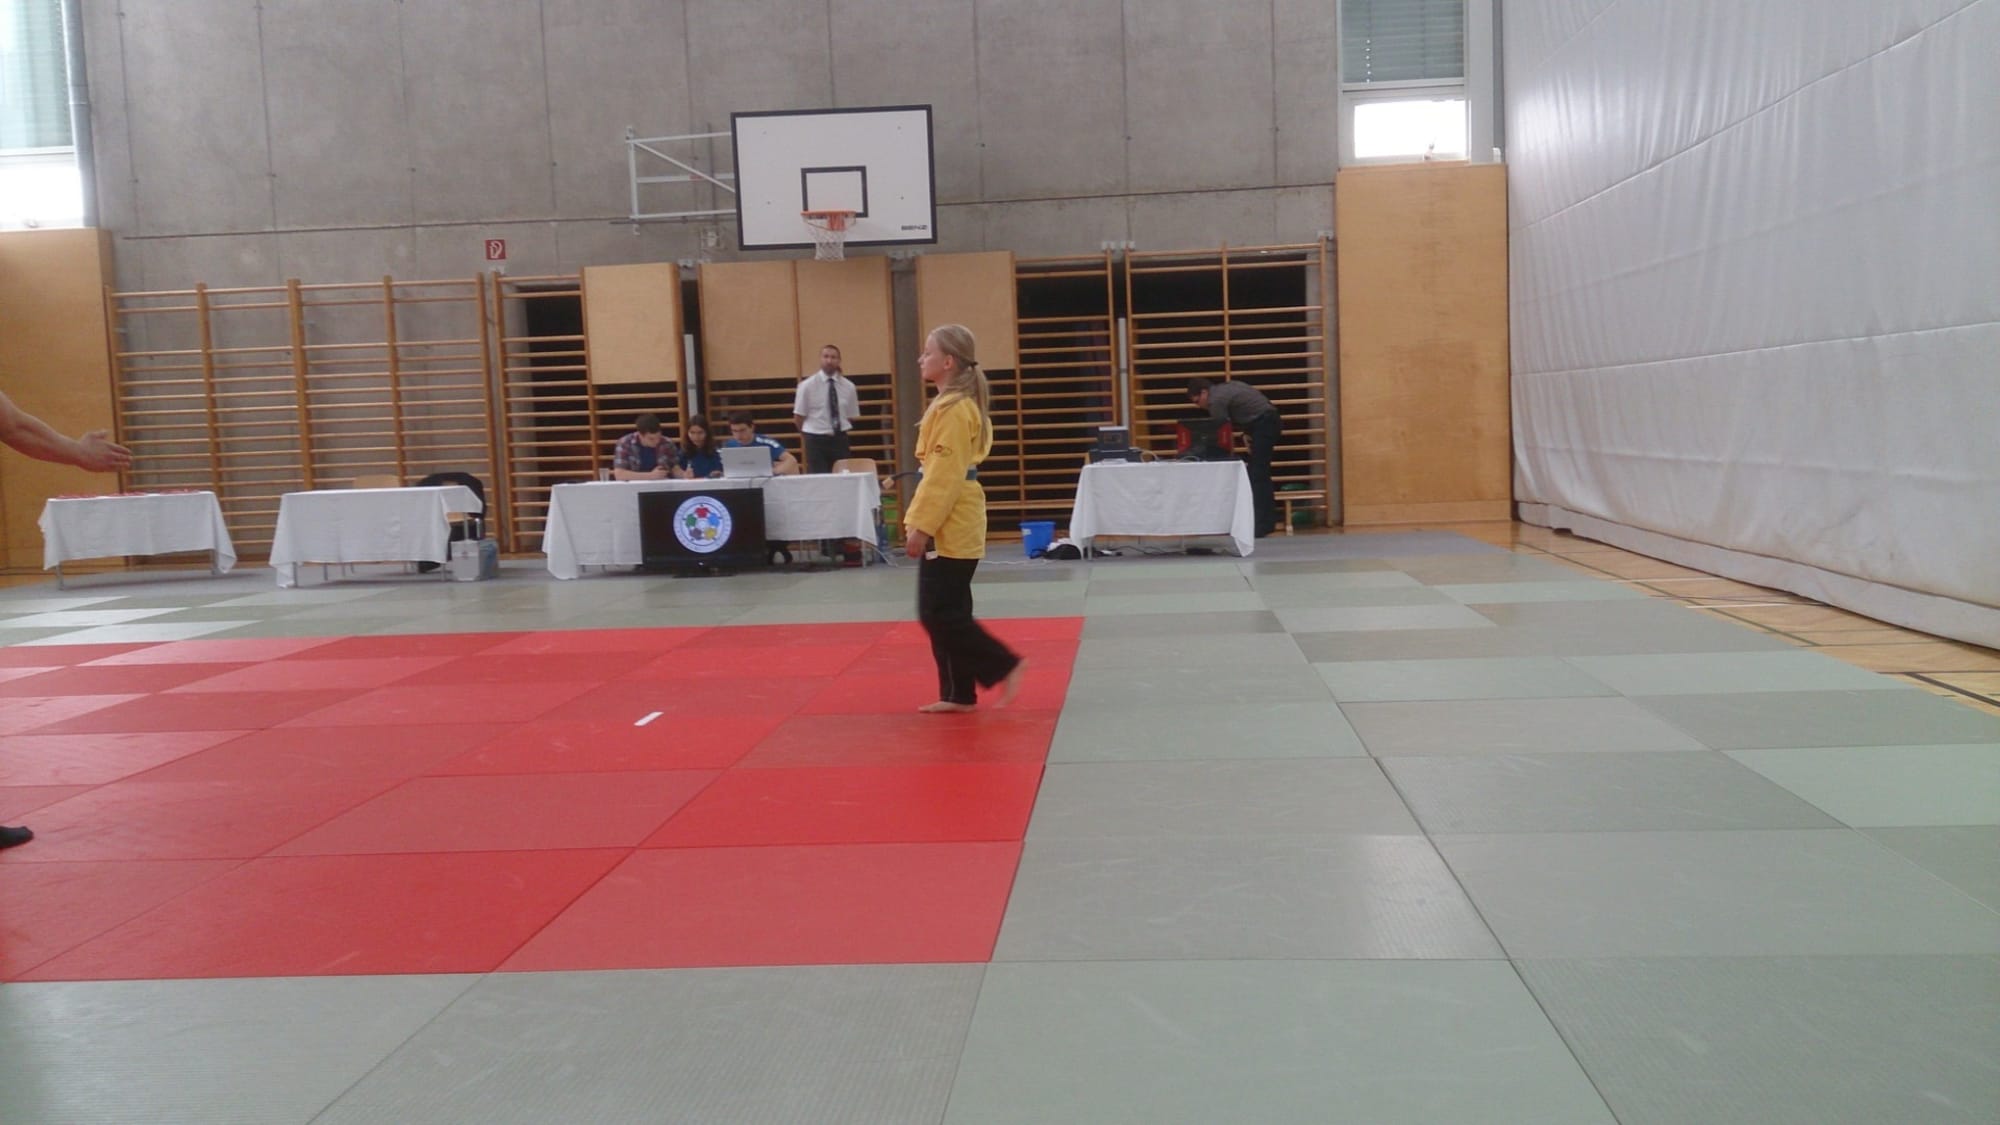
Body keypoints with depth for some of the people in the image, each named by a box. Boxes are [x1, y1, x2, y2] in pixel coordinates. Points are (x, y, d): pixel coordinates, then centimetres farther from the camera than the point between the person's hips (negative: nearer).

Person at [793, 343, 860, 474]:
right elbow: (798, 417, 0)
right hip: (816, 441, -3)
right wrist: (809, 433, 7)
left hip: (840, 440, 3)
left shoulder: (848, 386, 5)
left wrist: (839, 430, 6)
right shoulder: (807, 385, -5)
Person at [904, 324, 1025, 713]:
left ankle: (1005, 667, 2)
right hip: (950, 524, 10)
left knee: (940, 614, -7)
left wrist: (921, 527, -19)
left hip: (948, 526, -10)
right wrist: (924, 523, 21)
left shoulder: (953, 409, -16)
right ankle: (957, 694, 17)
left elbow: (945, 475, -20)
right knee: (944, 612, 12)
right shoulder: (954, 403, 15)